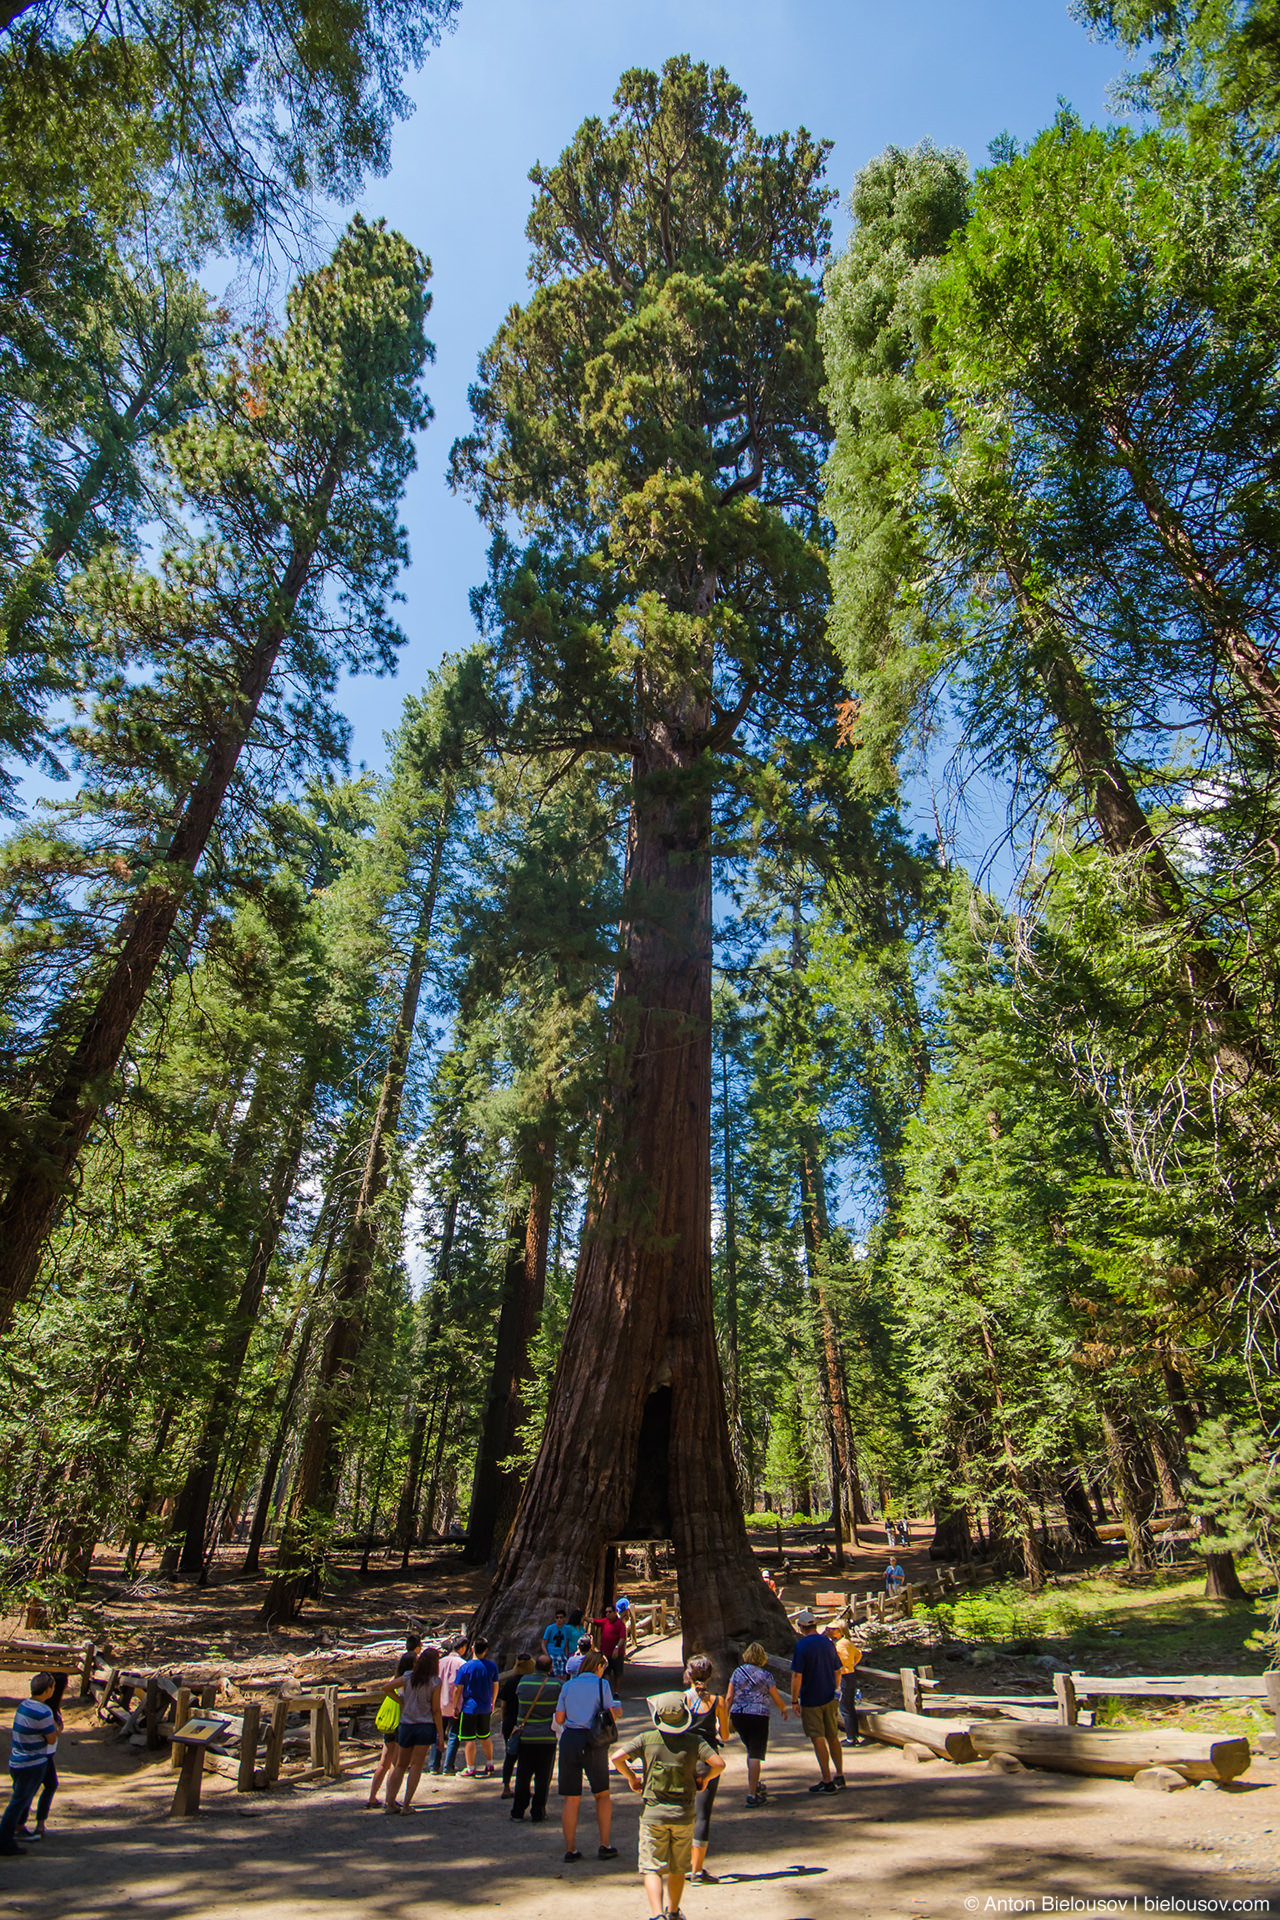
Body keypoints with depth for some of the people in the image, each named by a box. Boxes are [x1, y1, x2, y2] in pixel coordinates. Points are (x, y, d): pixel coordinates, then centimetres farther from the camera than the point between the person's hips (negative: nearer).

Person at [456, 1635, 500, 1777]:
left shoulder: (465, 1667, -14)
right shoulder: (492, 1666, -3)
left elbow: (458, 1689, -12)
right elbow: (495, 1686, 8)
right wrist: (492, 1703, 22)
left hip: (469, 1708, -4)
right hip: (486, 1708, 4)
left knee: (469, 1739, 6)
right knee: (485, 1737, 19)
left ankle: (470, 1769, 10)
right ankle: (489, 1766, 27)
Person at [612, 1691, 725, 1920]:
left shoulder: (647, 1738, -10)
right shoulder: (694, 1741, -9)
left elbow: (617, 1757, -15)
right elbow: (719, 1764, -15)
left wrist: (631, 1778, 2)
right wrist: (703, 1779, 4)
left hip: (652, 1813, -2)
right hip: (684, 1815, 2)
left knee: (652, 1868, 4)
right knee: (678, 1868, 22)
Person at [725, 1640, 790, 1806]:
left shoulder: (737, 1672, 6)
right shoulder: (765, 1675, -3)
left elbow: (729, 1698, 4)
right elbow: (777, 1699, 4)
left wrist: (727, 1718, 9)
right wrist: (785, 1710, 23)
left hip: (737, 1716, 5)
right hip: (758, 1716, -4)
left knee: (751, 1751, 23)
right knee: (755, 1755, 2)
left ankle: (754, 1785, 34)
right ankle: (752, 1795, -1)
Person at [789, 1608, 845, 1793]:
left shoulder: (801, 1645, -17)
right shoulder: (828, 1643, 2)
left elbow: (797, 1675, -19)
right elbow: (837, 1671, 11)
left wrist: (794, 1700, -11)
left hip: (810, 1700, -6)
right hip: (829, 1698, 6)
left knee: (818, 1739, 1)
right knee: (833, 1737, 18)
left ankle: (827, 1781, 2)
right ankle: (839, 1776, 28)